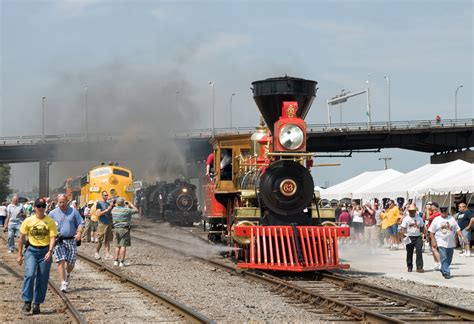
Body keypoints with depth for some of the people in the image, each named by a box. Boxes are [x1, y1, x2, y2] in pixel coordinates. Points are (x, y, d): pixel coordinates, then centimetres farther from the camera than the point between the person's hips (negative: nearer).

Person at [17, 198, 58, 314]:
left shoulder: (50, 222, -3)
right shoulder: (28, 221, -1)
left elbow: (53, 238, -7)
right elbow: (21, 238, 6)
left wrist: (50, 251, -23)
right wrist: (20, 255, 5)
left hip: (45, 251, 0)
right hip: (31, 250, 0)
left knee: (42, 279, 3)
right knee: (30, 275, -17)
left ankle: (37, 304, 14)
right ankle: (27, 301, -10)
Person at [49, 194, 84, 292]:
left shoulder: (73, 211, 5)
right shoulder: (53, 213, 6)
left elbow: (80, 223, 5)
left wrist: (79, 233, -12)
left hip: (71, 240, 1)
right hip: (59, 241, -1)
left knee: (71, 262, 2)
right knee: (61, 261, -12)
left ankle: (68, 275, 35)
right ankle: (63, 283, -11)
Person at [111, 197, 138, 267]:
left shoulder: (114, 209, 3)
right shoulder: (126, 210, -13)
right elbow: (136, 210, -3)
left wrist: (126, 206, 28)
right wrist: (131, 205, 11)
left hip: (116, 229, 6)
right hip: (124, 229, -6)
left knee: (117, 246, 13)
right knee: (123, 246, -4)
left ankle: (116, 261, 10)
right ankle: (121, 262, -7)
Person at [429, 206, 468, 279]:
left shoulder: (452, 219, 9)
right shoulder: (436, 220, 1)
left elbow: (457, 229, 7)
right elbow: (431, 232, 1)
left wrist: (462, 237, -6)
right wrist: (433, 241, -8)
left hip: (451, 243, 4)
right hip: (441, 243, -4)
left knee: (449, 259, 11)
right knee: (444, 259, -12)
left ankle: (443, 270, 29)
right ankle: (446, 273, -11)